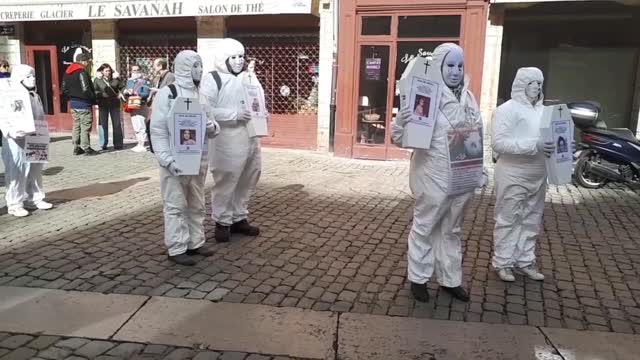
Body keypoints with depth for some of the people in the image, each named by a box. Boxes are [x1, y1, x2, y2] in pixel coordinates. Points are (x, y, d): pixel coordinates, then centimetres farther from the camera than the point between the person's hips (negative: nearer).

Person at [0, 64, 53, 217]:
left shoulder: (36, 97, 13)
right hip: (17, 143, -7)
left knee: (35, 172, 14)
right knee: (17, 173, -3)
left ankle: (34, 199, 26)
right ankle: (15, 204, 4)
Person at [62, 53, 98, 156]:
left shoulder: (67, 72, 13)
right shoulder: (82, 72, -14)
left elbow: (64, 90, 14)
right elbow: (85, 89, -20)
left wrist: (71, 98, 17)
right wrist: (94, 99, -9)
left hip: (73, 103, 9)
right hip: (83, 103, -9)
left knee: (76, 126, 13)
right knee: (85, 126, -3)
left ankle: (76, 148, 16)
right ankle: (86, 148, -2)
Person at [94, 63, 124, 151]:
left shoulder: (115, 78, 3)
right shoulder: (97, 80, 0)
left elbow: (122, 87, 9)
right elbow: (94, 91, 1)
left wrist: (121, 94, -9)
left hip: (114, 104, 1)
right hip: (103, 104, -1)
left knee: (117, 124, 3)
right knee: (103, 124, 4)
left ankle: (118, 144, 10)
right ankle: (103, 144, 12)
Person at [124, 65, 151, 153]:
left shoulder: (144, 82, -3)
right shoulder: (129, 81, 17)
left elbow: (146, 93, -14)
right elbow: (125, 93, 17)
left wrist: (135, 93, -19)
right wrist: (126, 92, -5)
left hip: (141, 107, -7)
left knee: (141, 127, -10)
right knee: (135, 127, 12)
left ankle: (142, 145, -7)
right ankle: (139, 144, 20)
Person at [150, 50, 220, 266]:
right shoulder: (167, 94, -8)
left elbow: (211, 129, 14)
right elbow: (158, 130, -11)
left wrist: (212, 127, -11)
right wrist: (167, 159, -18)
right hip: (176, 162, -6)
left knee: (197, 205, 14)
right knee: (176, 206, 2)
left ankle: (195, 243, 27)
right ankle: (177, 249, 11)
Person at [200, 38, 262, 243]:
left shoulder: (248, 77, 14)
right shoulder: (212, 79, -9)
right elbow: (205, 109, -18)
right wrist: (235, 114, -21)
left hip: (249, 138, 7)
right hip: (226, 141, -7)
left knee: (247, 180, 14)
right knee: (226, 182, 1)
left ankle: (239, 219, 29)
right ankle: (222, 222, 17)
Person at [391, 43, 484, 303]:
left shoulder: (468, 96, 6)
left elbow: (478, 132, 17)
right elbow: (400, 138, -16)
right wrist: (400, 123, -39)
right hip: (433, 177, -6)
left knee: (451, 231, 17)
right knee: (424, 228, 9)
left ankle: (450, 280, 31)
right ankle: (418, 278, 24)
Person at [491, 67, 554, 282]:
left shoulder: (542, 109, 12)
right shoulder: (507, 109, -9)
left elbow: (548, 136, 22)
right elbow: (498, 142, -19)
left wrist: (556, 145, -1)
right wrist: (533, 145, -25)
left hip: (537, 176, 7)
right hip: (513, 176, -7)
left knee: (532, 220, 14)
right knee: (508, 220, 3)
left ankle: (525, 261, 27)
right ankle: (502, 263, 15)